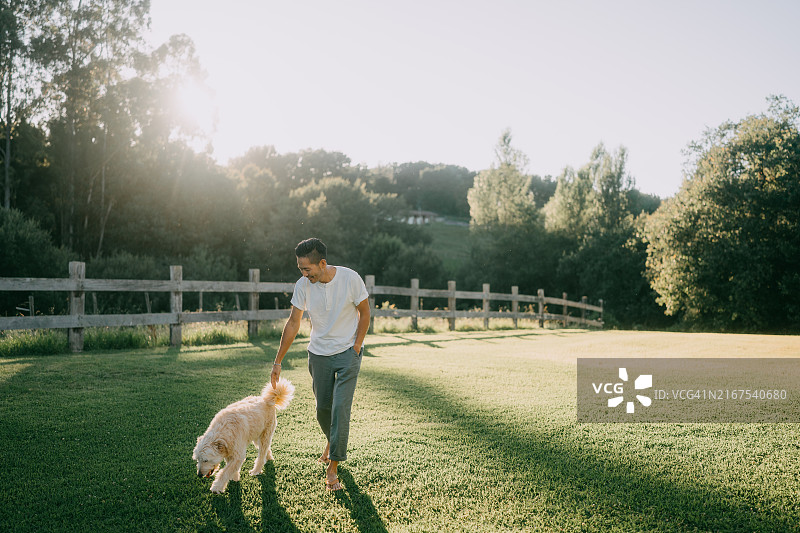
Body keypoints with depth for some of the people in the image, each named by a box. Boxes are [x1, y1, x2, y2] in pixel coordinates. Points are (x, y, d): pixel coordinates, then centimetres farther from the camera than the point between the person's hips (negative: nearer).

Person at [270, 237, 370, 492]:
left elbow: (364, 313, -4)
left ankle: (332, 467, 2)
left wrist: (356, 347, -9)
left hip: (348, 352, -3)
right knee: (322, 407, 11)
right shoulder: (303, 285, -10)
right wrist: (278, 361, 0)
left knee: (340, 409, -10)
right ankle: (332, 441, 43)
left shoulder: (350, 278, -18)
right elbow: (293, 323, -1)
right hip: (318, 353, 3)